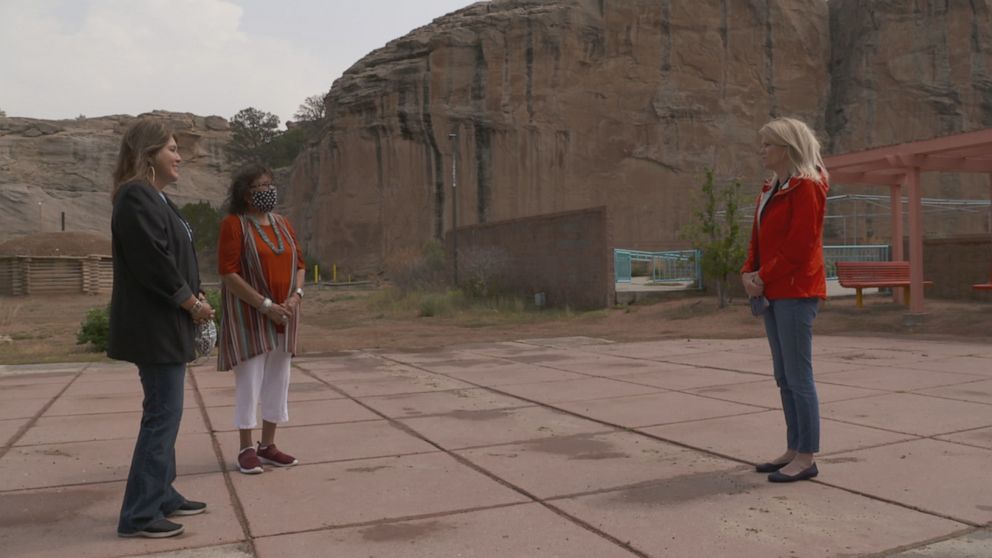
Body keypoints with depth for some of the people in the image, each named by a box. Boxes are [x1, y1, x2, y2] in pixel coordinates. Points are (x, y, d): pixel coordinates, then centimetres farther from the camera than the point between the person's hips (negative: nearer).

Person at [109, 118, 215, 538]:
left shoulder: (155, 198, 15)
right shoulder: (137, 197, -16)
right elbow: (154, 263, -22)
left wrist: (196, 297, 4)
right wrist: (193, 304, -12)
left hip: (166, 324, 10)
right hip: (155, 327, -10)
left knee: (164, 414, 16)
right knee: (162, 415, -5)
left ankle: (161, 497, 27)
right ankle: (138, 515, 4)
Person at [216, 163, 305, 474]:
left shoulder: (282, 224, 10)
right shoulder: (233, 224, -9)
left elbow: (299, 264, 12)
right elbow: (228, 273, -16)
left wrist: (296, 296, -7)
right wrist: (266, 305, -19)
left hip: (283, 316, 6)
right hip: (249, 316, -6)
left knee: (278, 380, 9)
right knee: (249, 381, -3)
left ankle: (268, 446, 19)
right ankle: (246, 450, 8)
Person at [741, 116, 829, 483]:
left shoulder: (806, 187, -10)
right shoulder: (770, 191, 18)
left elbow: (799, 245, -17)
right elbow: (758, 239, 18)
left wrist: (763, 277, -13)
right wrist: (749, 272, 1)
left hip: (796, 292, -9)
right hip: (773, 292, 9)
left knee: (798, 377, -6)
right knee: (784, 377, 12)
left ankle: (806, 458, 2)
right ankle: (793, 450, 21)